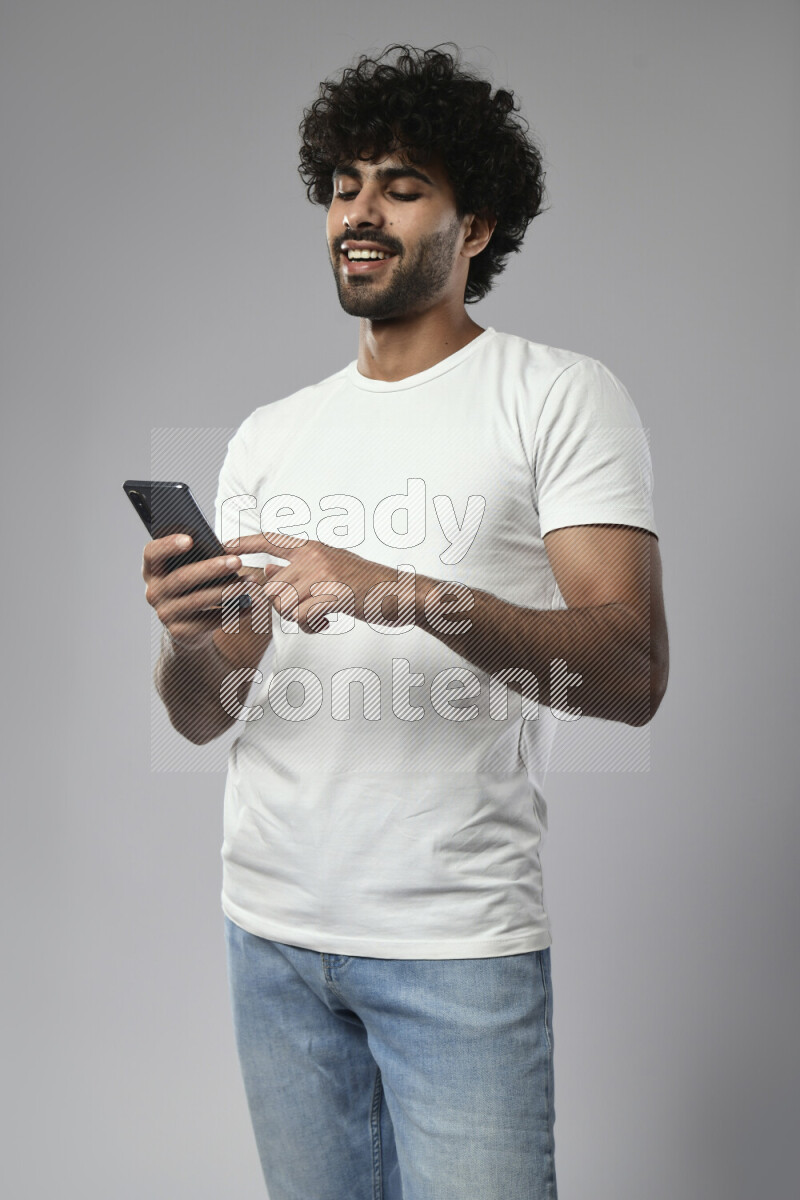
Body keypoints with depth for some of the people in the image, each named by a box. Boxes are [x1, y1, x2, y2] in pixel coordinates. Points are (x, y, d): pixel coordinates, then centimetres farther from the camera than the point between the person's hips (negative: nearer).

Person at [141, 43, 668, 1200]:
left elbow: (631, 674, -15)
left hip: (458, 941, -4)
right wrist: (187, 637, -15)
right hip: (271, 928, 5)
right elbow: (201, 718, 9)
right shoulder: (268, 436, 11)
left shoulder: (561, 397, -3)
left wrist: (410, 594, -28)